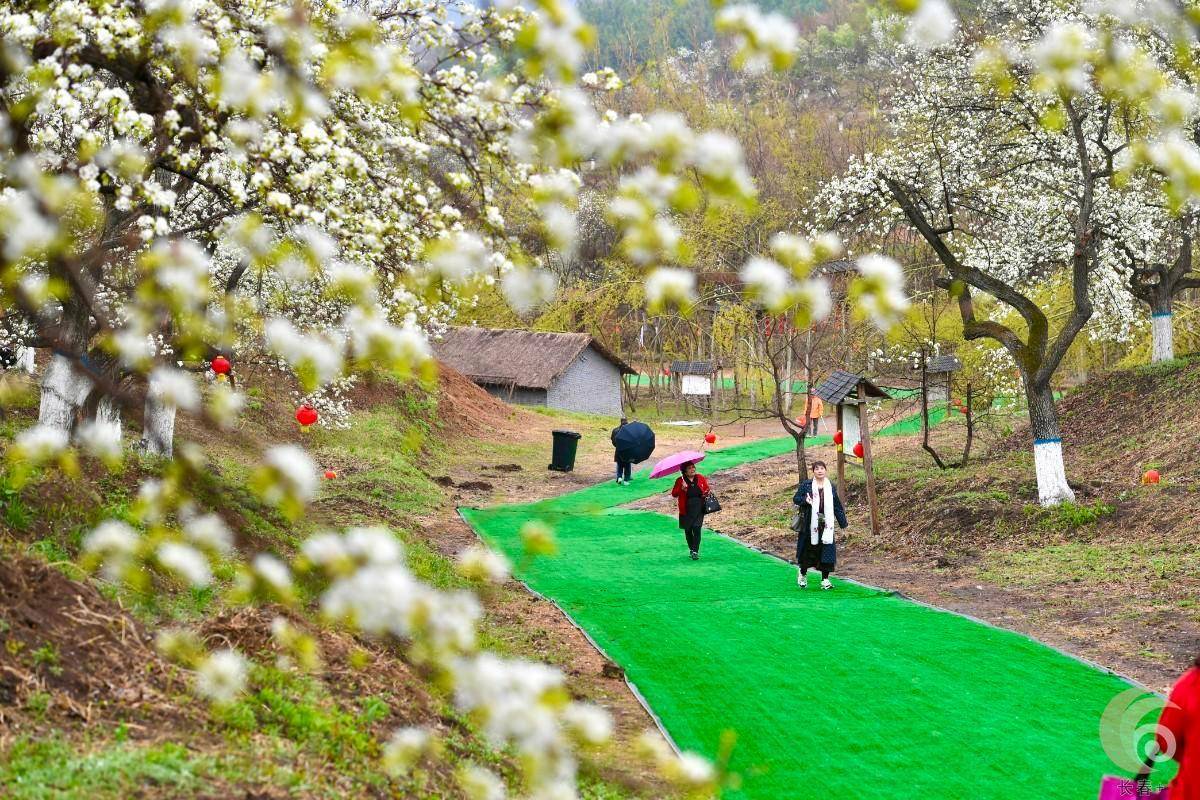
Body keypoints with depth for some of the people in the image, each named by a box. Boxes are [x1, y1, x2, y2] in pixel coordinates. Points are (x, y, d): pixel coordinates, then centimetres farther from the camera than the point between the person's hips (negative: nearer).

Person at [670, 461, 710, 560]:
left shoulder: (701, 478, 5)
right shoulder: (680, 480, -3)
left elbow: (707, 489, 19)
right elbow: (674, 494, -8)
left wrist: (706, 494, -3)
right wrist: (682, 489, -24)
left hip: (699, 508, 0)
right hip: (686, 510, 0)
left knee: (696, 528, -13)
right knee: (688, 530, 10)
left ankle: (696, 551, -9)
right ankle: (691, 549, 30)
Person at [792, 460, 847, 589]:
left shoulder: (831, 487, 9)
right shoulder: (806, 485, 0)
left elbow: (837, 506, 13)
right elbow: (795, 499, 1)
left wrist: (843, 523, 12)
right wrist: (805, 500, -20)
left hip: (826, 524, 2)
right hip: (810, 524, -2)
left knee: (827, 550, -4)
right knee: (808, 549, 7)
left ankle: (825, 579, 4)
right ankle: (803, 575, 30)